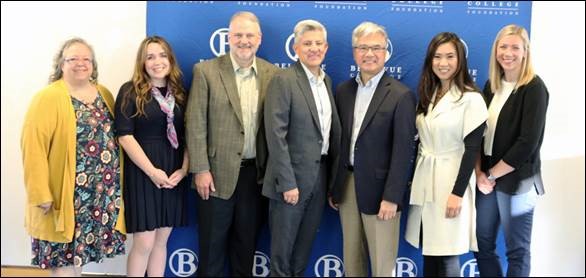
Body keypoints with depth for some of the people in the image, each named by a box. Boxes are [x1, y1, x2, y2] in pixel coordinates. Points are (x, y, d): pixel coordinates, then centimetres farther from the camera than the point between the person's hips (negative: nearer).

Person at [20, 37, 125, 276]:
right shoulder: (48, 97, -9)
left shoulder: (103, 94, 10)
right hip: (67, 192, -5)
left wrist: (116, 181, 9)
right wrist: (41, 194, -17)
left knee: (79, 248, 15)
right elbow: (33, 147, -14)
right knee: (65, 256, 3)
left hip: (103, 191, 5)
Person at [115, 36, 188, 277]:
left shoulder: (179, 93, 10)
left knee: (162, 240, 10)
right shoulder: (130, 92, -3)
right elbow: (124, 136, -11)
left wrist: (184, 169, -6)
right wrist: (152, 171, -16)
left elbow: (187, 136, 9)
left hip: (174, 173, 4)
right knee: (144, 243, -3)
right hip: (142, 172, -4)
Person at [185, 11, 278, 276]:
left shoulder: (272, 73, 4)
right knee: (212, 243, 11)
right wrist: (201, 170, -10)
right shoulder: (206, 71, -4)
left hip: (257, 173, 3)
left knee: (248, 242, 16)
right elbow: (196, 124, -6)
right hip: (218, 172, -2)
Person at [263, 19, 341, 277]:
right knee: (282, 246, 8)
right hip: (292, 177, -6)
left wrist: (333, 175, 10)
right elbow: (276, 135, -17)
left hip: (320, 175, 7)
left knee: (305, 244, 18)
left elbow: (331, 128, 13)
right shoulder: (283, 80, -12)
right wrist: (287, 182, -19)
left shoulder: (326, 80, 10)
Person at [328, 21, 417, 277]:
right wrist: (333, 187, 10)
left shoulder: (401, 95, -10)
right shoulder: (343, 91, 7)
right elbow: (338, 141, 10)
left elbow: (403, 151, -13)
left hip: (378, 189, -5)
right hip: (347, 186, 5)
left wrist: (392, 197, -16)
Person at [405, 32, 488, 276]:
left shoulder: (471, 98, -10)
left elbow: (472, 149, -12)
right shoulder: (427, 95, 9)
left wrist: (458, 192, -16)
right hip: (424, 178, 6)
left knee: (446, 254, 1)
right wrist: (415, 179, 10)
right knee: (428, 249, 11)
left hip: (450, 180, -6)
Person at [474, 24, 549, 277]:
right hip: (487, 177, 6)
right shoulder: (491, 85, 7)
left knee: (517, 250, 9)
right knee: (482, 243, 13)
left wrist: (493, 174, -12)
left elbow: (527, 143, -18)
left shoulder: (534, 88, -11)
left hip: (516, 181, -6)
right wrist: (479, 172, -5)